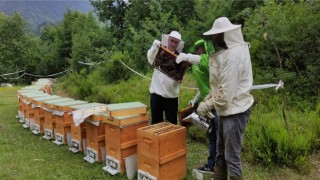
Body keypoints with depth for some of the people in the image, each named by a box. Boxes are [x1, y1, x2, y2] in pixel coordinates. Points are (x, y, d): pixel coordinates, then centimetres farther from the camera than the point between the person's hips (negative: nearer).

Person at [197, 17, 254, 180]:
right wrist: (206, 99, 7)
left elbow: (227, 92, -24)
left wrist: (207, 106, -12)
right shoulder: (228, 51, 10)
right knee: (221, 152, 20)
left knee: (232, 157, 1)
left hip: (235, 111, -10)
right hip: (227, 110, 10)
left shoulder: (234, 54, -21)